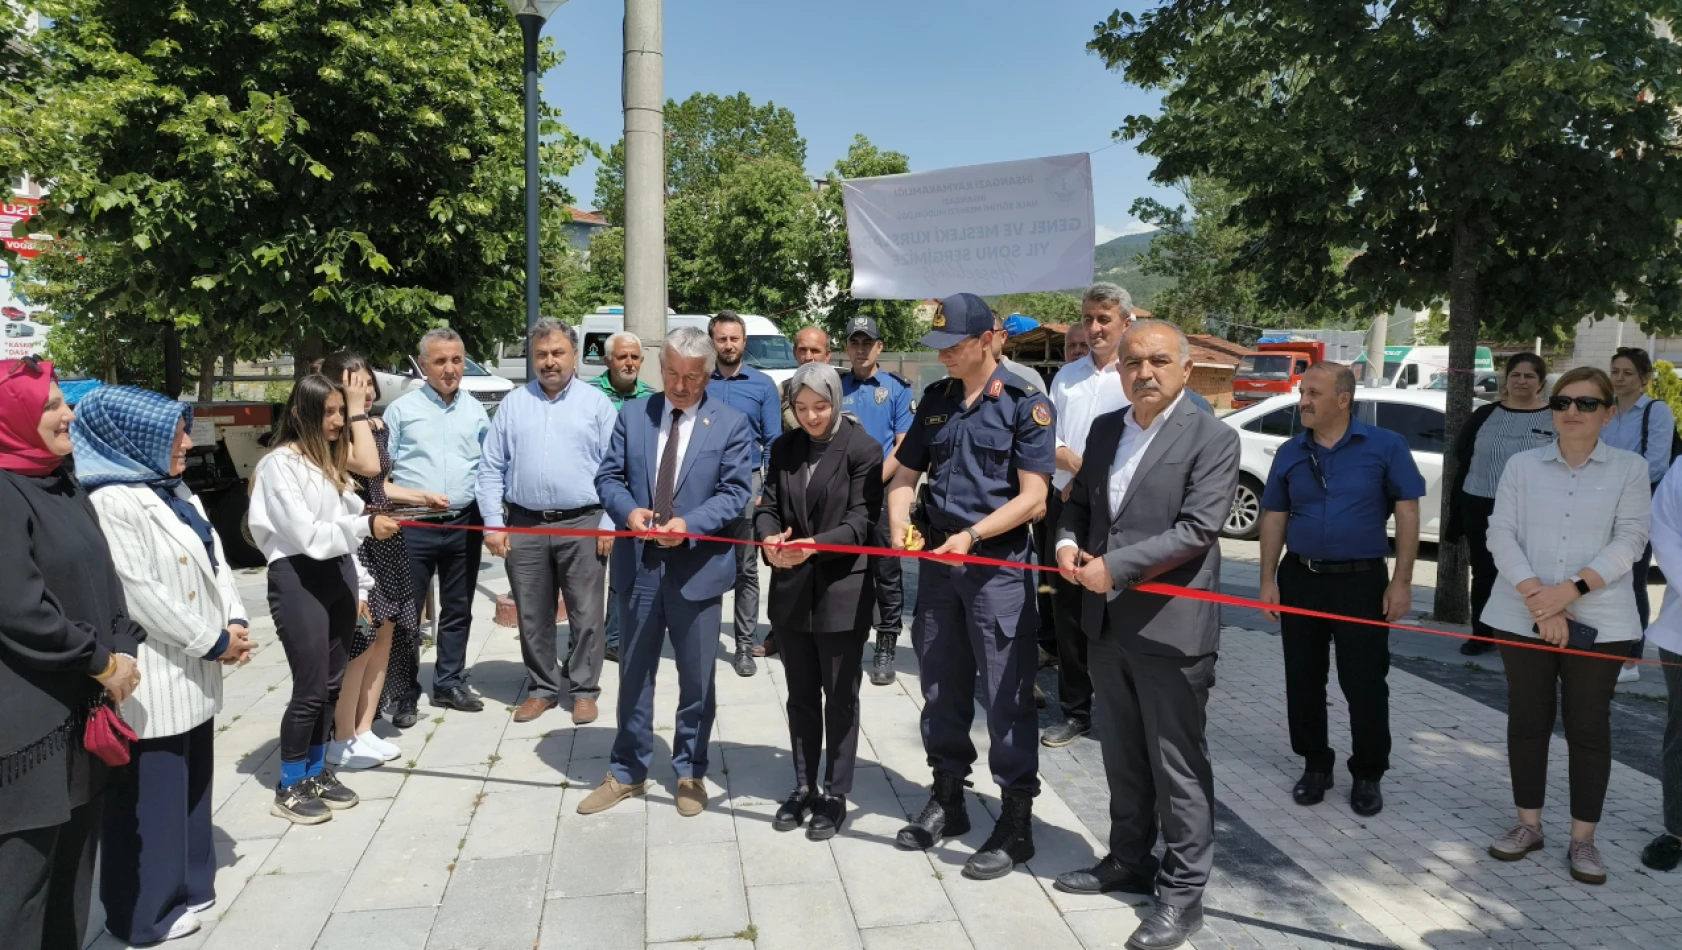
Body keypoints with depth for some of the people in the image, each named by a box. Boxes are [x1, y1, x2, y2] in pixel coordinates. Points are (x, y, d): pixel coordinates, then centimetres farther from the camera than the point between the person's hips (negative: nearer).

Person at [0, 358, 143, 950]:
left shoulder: (66, 486, 12)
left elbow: (102, 577, 13)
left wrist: (124, 648, -1)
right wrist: (102, 661, -12)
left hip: (81, 704, 8)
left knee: (75, 847, 16)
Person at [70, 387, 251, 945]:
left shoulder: (174, 491, 13)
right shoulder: (111, 502, -18)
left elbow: (216, 560, 13)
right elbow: (141, 595, -22)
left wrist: (235, 622, -1)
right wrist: (212, 642, -15)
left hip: (192, 671, 9)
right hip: (153, 680, -9)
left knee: (190, 784, 19)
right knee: (153, 795, 4)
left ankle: (186, 884, 34)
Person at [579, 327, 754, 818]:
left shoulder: (732, 424, -2)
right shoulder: (633, 415, 6)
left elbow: (736, 491, -7)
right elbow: (609, 477, 6)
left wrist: (690, 523, -22)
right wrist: (628, 510, -15)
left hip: (698, 567, -2)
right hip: (639, 566, 2)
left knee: (697, 680, 9)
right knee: (633, 674, 13)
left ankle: (690, 772, 27)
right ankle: (628, 772, 28)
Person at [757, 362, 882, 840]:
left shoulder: (863, 448, -7)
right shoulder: (783, 447, 8)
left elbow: (861, 519, -13)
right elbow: (768, 506, 5)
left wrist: (816, 544, -28)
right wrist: (769, 539, -18)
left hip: (842, 590, -4)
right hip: (792, 590, 5)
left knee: (840, 698, 6)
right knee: (801, 696, 15)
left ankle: (835, 794, 19)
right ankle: (803, 787, 29)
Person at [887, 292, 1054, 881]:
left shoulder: (1025, 405, -7)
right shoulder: (936, 400, 10)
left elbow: (1031, 497, -13)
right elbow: (905, 475, 13)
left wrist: (971, 535, -22)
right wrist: (900, 525, -5)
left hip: (999, 564, -6)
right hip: (938, 562, 6)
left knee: (1006, 695, 0)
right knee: (942, 688, 15)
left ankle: (1017, 822, 12)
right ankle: (947, 800, 31)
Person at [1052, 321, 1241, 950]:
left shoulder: (1213, 439, -10)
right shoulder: (1104, 428, 11)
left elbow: (1197, 529, -18)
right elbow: (1079, 500, 19)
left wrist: (1113, 566, -21)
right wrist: (1067, 541, -2)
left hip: (1169, 628, -7)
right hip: (1107, 622, 7)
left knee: (1178, 765, 4)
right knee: (1122, 756, 19)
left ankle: (1183, 891, 17)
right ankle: (1130, 860, 36)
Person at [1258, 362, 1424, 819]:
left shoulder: (1384, 446, -5)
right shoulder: (1290, 454, 4)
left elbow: (1407, 512, -4)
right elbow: (1274, 518, 8)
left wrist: (1401, 581, -8)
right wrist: (1268, 580, 3)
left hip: (1362, 581, -3)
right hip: (1300, 579, 3)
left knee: (1365, 683, 2)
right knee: (1303, 679, 10)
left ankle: (1368, 775, 20)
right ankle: (1315, 766, 26)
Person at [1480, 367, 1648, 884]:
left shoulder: (1629, 468, 2)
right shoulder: (1521, 465, 4)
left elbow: (1630, 540, -7)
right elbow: (1501, 535, -3)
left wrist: (1570, 590, -19)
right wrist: (1538, 599, -16)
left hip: (1598, 621, -1)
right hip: (1523, 617, 1)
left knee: (1589, 727, 5)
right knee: (1527, 721, 8)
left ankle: (1583, 839, 16)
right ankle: (1528, 824, 22)